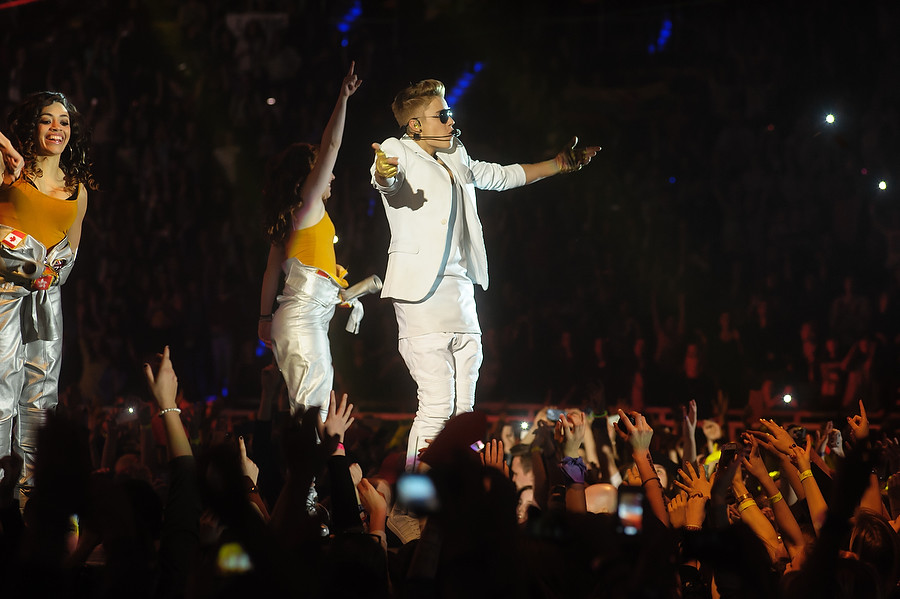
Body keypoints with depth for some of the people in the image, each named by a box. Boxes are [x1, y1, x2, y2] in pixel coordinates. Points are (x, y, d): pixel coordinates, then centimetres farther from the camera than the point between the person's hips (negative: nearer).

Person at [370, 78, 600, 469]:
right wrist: (384, 174, -50)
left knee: (463, 410, 7)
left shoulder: (455, 158, 20)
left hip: (461, 290, 8)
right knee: (437, 405, -16)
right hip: (422, 290, -8)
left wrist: (558, 165, 37)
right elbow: (387, 179, -26)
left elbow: (500, 176, 36)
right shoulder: (399, 151, -3)